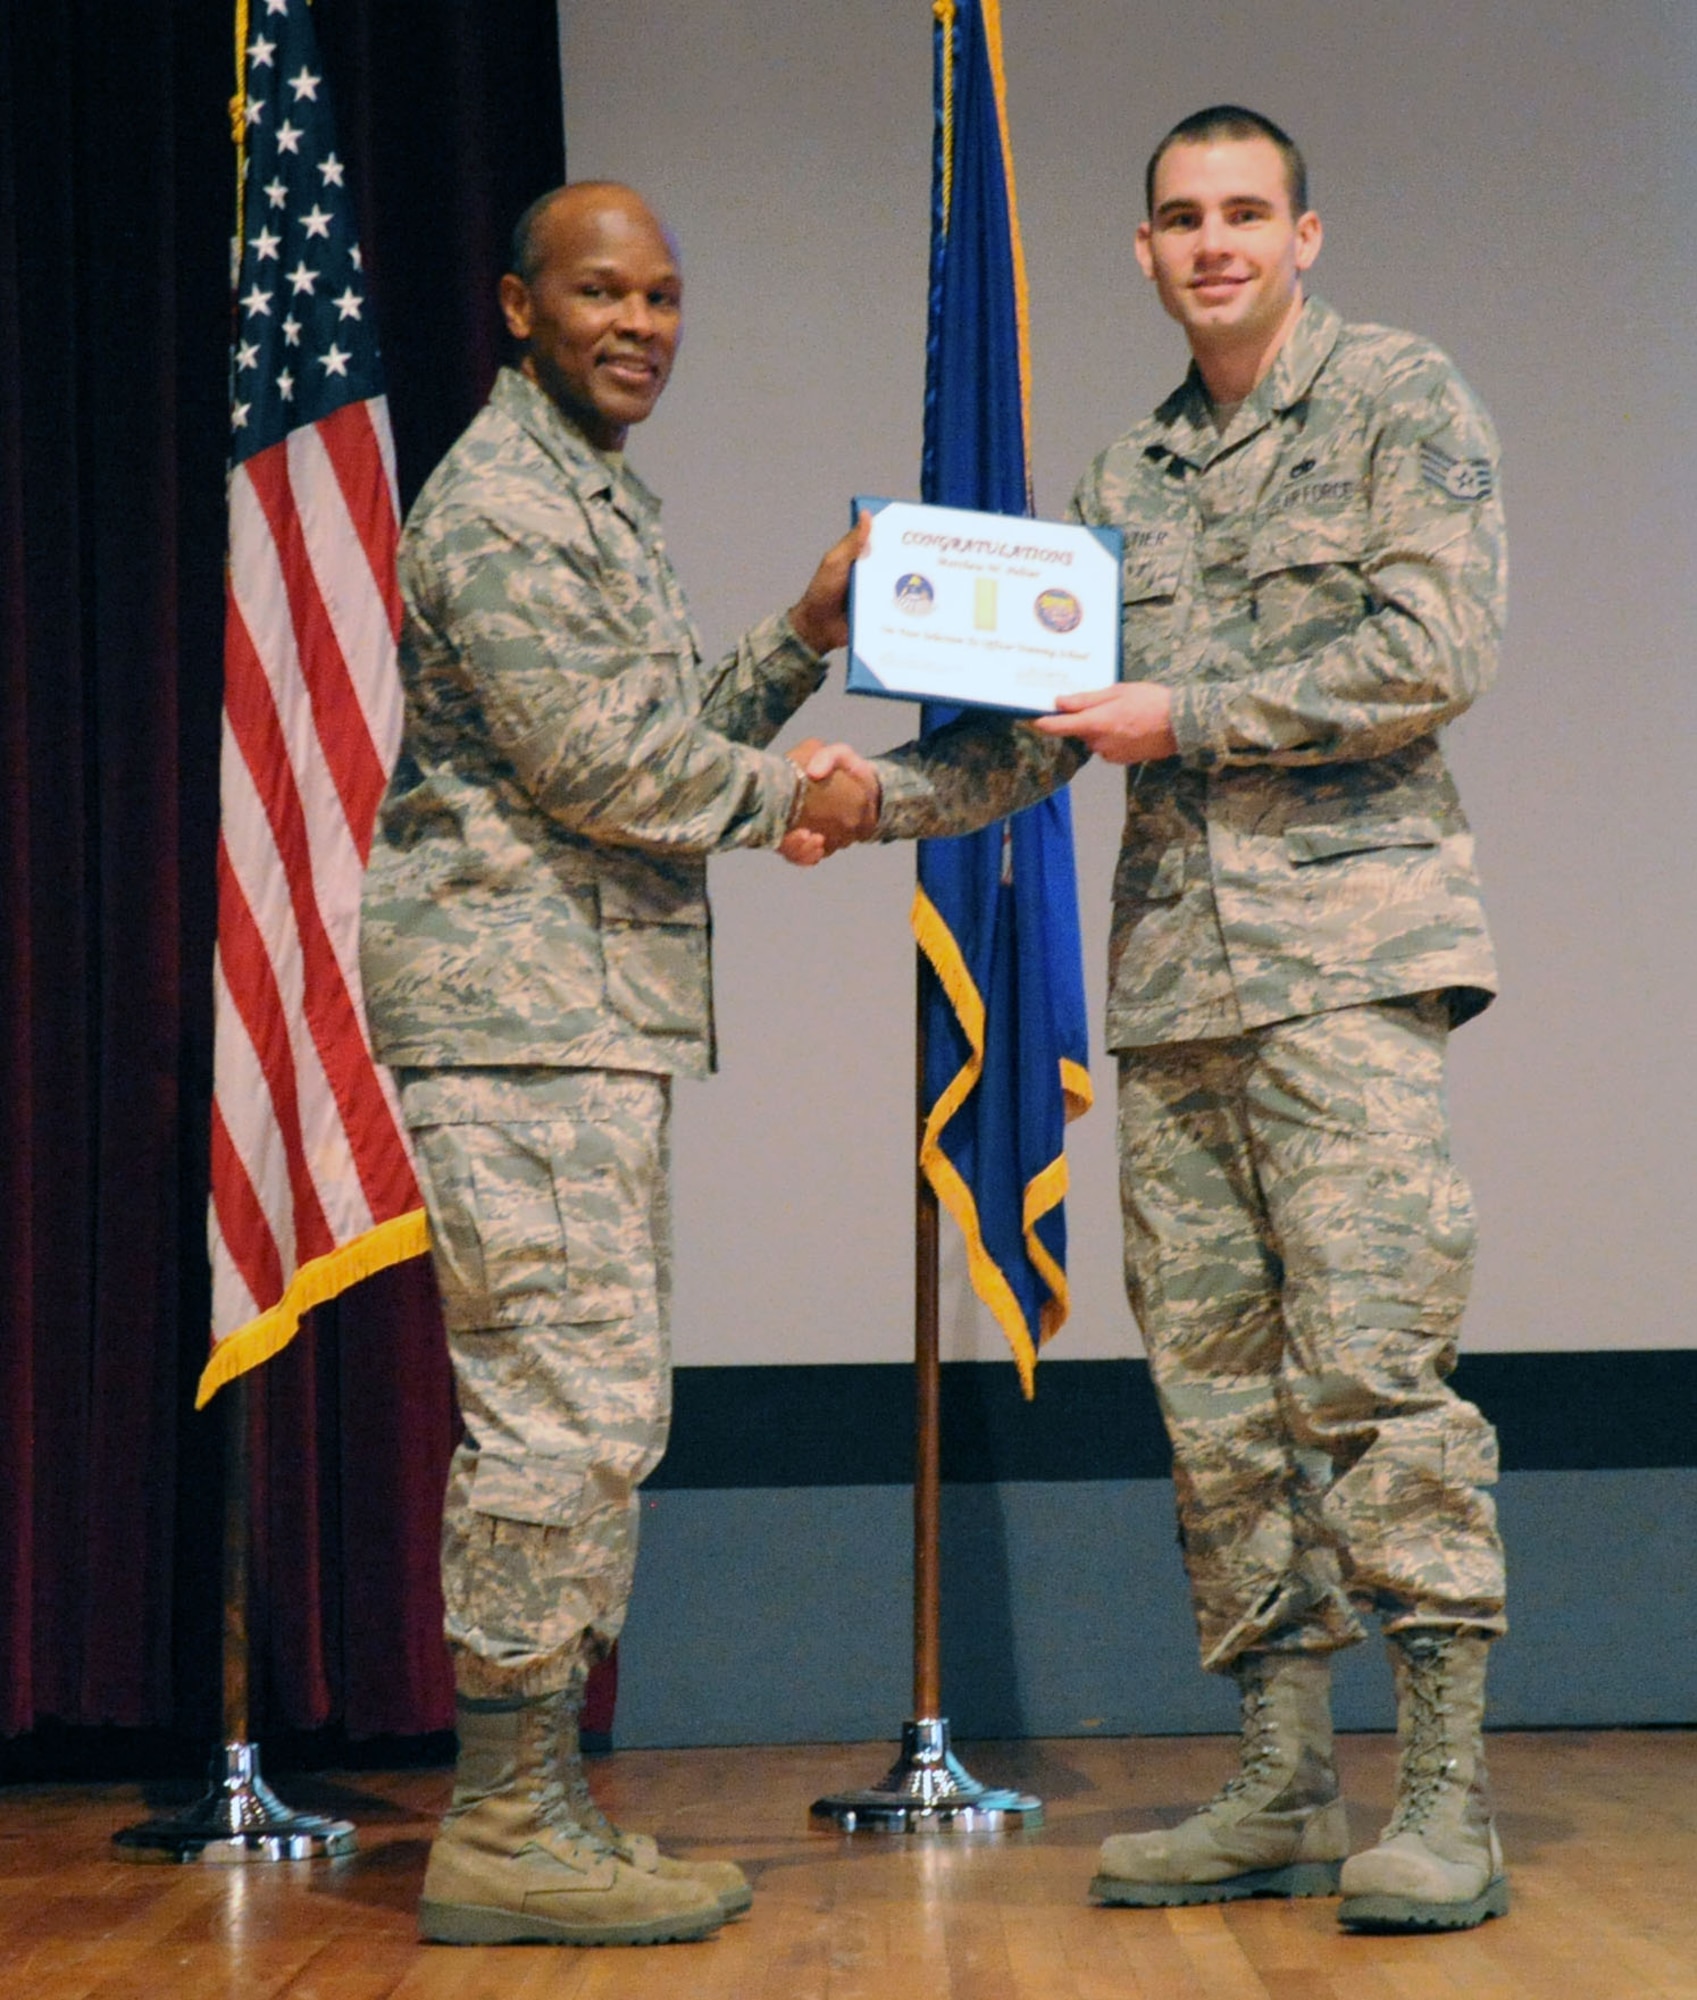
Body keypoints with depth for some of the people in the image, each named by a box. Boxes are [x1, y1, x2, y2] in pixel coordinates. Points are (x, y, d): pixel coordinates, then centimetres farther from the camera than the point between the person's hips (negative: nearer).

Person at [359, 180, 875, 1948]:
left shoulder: (597, 495, 23)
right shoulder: (501, 495, -10)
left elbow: (670, 743, 23)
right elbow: (592, 761, -17)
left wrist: (807, 640, 12)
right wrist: (789, 797, -4)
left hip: (595, 1008, 11)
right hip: (516, 998, -11)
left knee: (596, 1410, 11)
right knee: (563, 1404, -11)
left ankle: (535, 1811, 16)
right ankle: (503, 1832, -6)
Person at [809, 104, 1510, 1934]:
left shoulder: (1399, 398, 4)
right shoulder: (1126, 477, 20)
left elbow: (1433, 651, -8)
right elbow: (1046, 720, 17)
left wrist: (1184, 717, -7)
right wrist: (890, 786, 0)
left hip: (1344, 945, -6)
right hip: (1169, 974, 6)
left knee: (1371, 1365, -12)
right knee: (1219, 1393, 4)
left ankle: (1446, 1799, -8)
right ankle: (1280, 1796, 10)